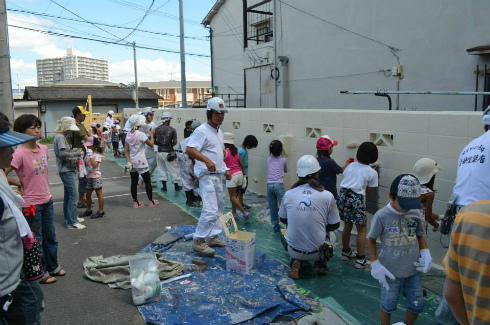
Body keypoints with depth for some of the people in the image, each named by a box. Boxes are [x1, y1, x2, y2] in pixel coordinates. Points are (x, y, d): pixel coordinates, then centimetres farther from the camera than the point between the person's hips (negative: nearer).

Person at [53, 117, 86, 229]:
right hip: (66, 171, -10)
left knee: (68, 195, 17)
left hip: (68, 170, 10)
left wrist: (75, 152, 4)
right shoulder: (60, 137, -15)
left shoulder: (61, 137, 15)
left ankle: (68, 217, 28)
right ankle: (71, 222, -6)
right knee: (73, 195, -10)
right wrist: (75, 154, -17)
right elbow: (62, 153, -26)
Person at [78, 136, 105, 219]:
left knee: (99, 194, 1)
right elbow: (85, 164, 16)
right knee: (88, 194, 14)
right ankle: (88, 210, 28)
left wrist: (90, 156, -30)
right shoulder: (88, 154, 10)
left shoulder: (97, 155, -15)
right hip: (89, 177, 9)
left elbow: (94, 165, -29)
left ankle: (101, 211, 9)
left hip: (96, 177, -9)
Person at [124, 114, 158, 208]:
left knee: (134, 182, 9)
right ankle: (151, 201, 16)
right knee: (147, 181, 8)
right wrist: (152, 134, 4)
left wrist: (128, 161, 0)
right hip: (141, 162, -6)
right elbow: (151, 144, -7)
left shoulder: (128, 135, 3)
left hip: (132, 162, 6)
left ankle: (135, 203, 15)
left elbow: (126, 151, 3)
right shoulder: (141, 134, -16)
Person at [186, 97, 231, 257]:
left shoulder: (219, 132, 14)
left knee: (219, 208, 16)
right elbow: (189, 149, -27)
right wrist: (207, 160, -39)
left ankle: (212, 237, 28)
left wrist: (225, 170, 18)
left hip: (217, 175, 10)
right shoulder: (201, 131, -15)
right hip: (207, 176, -10)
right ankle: (198, 241, -3)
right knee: (210, 210, -15)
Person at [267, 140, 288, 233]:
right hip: (279, 185, -3)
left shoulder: (269, 160, 12)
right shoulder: (283, 160, 6)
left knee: (273, 207, 9)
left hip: (269, 185, 3)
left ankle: (275, 225, 16)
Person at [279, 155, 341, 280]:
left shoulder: (288, 194, -9)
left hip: (293, 250, 1)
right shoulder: (327, 196, -15)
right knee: (331, 235, 31)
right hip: (317, 251, 0)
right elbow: (335, 225, -2)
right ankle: (320, 264, 12)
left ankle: (296, 262, 10)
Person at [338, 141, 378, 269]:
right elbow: (368, 191, 5)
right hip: (356, 198, -5)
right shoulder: (372, 173, 1)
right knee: (362, 229, 7)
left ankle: (346, 252, 37)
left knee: (347, 225, 22)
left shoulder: (351, 165, 9)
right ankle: (360, 260, 8)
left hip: (342, 195, 5)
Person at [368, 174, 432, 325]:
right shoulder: (382, 216, -18)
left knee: (417, 305, 18)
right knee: (388, 305, 17)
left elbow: (420, 236, 9)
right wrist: (375, 264, -12)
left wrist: (426, 253, -8)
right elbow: (371, 240, -6)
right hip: (391, 272, -3)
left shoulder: (416, 213, -7)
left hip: (414, 270, 4)